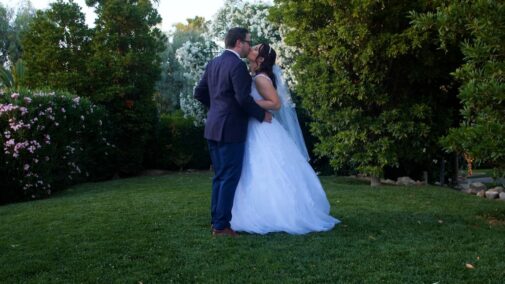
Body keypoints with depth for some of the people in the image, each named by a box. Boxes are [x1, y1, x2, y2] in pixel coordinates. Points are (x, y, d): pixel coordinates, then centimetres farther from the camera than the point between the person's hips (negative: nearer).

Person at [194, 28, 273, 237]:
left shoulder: (213, 63, 12)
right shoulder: (237, 65, -14)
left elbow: (199, 92, 15)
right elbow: (244, 98, -20)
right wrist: (263, 115, -7)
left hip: (214, 127, 9)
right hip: (230, 129, -9)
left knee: (220, 177, 15)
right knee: (230, 178, -2)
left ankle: (216, 221, 21)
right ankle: (221, 226, 2)